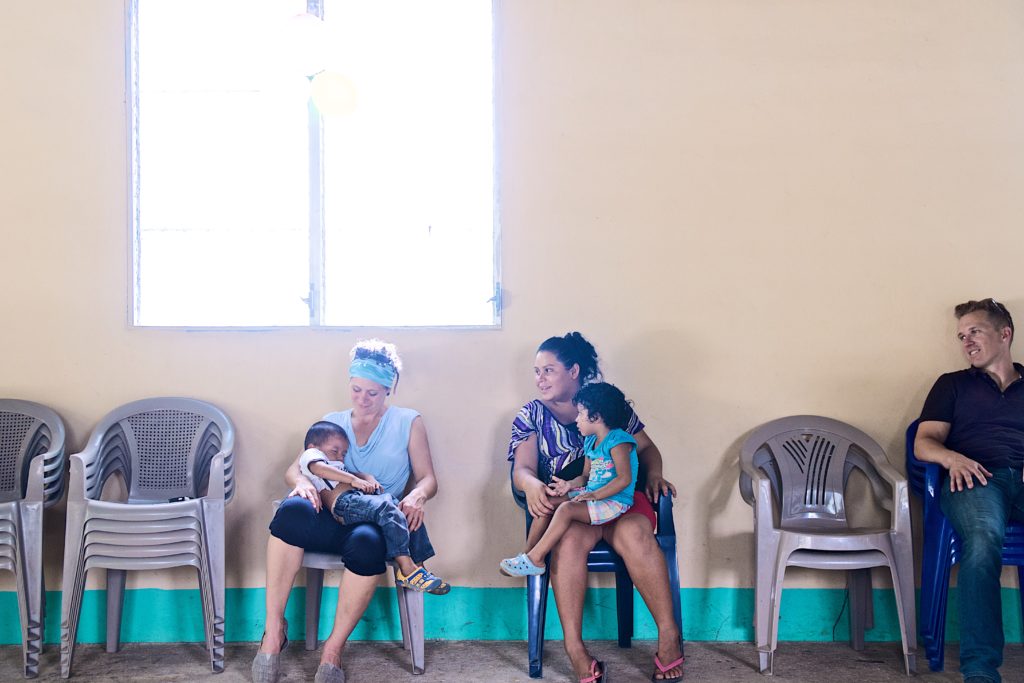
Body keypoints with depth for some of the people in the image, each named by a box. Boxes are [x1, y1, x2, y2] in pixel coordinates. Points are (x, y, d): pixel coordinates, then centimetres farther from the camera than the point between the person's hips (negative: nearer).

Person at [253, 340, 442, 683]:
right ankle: (274, 629, -30)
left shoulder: (409, 423, 15)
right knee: (292, 510, -34)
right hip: (332, 518, 2)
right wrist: (302, 482, -12)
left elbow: (428, 479, 10)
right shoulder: (332, 422, 21)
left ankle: (334, 648, -25)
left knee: (366, 541, -40)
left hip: (378, 522, -2)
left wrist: (416, 496, -15)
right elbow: (294, 468, 14)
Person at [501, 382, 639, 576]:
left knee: (566, 509, -27)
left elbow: (625, 478, -21)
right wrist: (570, 485, -3)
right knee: (548, 501, -3)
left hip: (614, 501, -9)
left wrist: (595, 495, -23)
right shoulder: (591, 441, 14)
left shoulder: (618, 440, -14)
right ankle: (528, 553, -6)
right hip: (591, 494, 10)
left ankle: (535, 559, -23)